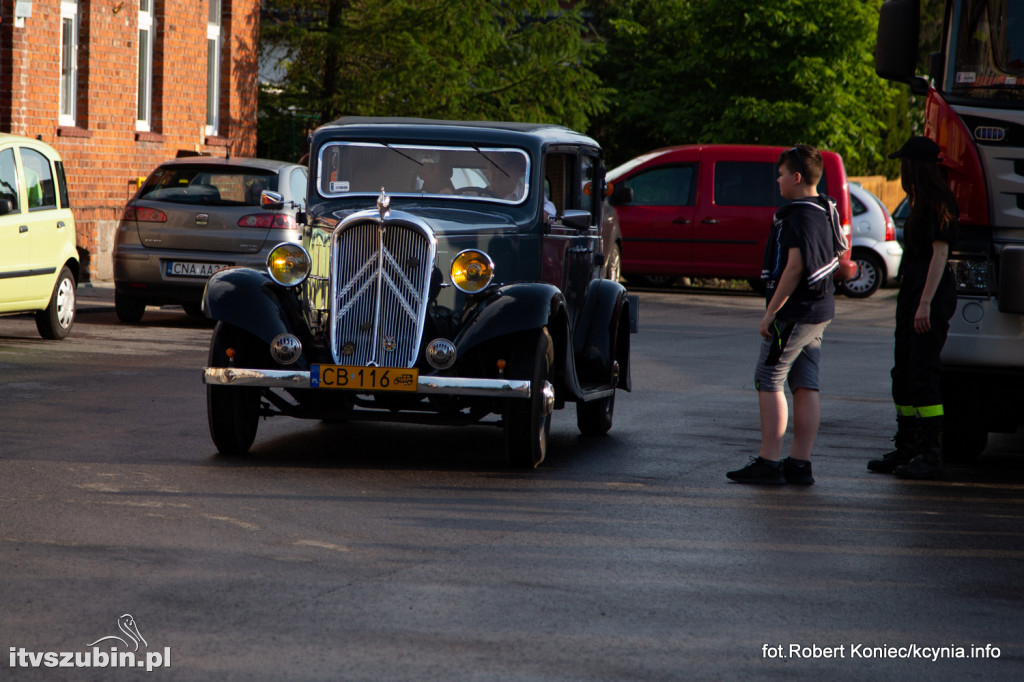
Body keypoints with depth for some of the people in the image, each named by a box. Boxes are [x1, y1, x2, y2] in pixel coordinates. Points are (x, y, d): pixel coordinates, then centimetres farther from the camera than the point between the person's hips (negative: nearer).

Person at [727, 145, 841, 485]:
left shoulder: (799, 216, -16)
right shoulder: (825, 211, 14)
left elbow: (795, 266, -23)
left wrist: (771, 312, -19)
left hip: (794, 312, -10)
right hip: (819, 310, 10)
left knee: (769, 381, -5)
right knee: (805, 386, 8)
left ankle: (769, 462, -7)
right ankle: (800, 463, 7)